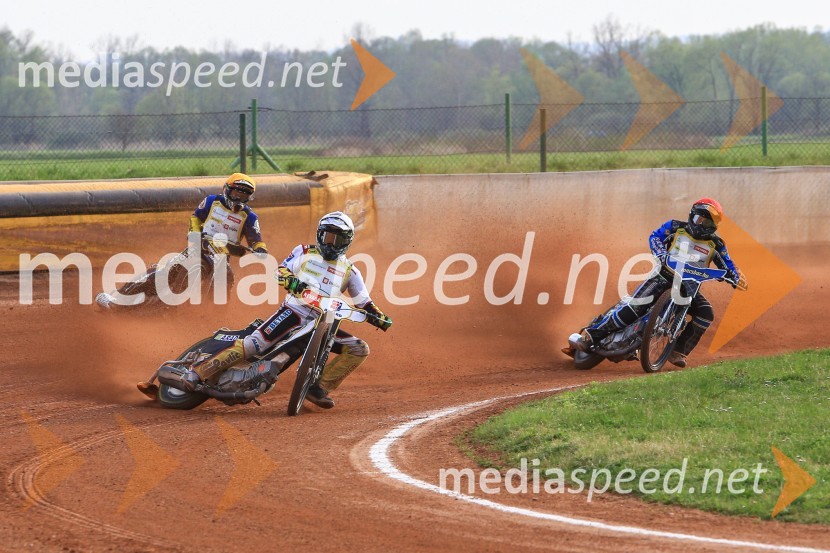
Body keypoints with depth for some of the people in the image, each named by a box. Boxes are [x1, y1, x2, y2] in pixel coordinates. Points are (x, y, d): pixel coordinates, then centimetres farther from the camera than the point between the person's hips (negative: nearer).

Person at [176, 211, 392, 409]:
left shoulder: (350, 271, 15)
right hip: (294, 312, -4)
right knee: (254, 343, -21)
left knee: (359, 349, -8)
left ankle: (318, 387, -6)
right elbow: (281, 270, 3)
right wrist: (290, 279, -20)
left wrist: (378, 316, -4)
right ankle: (197, 372, -21)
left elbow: (363, 302, 16)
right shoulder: (305, 252, 10)